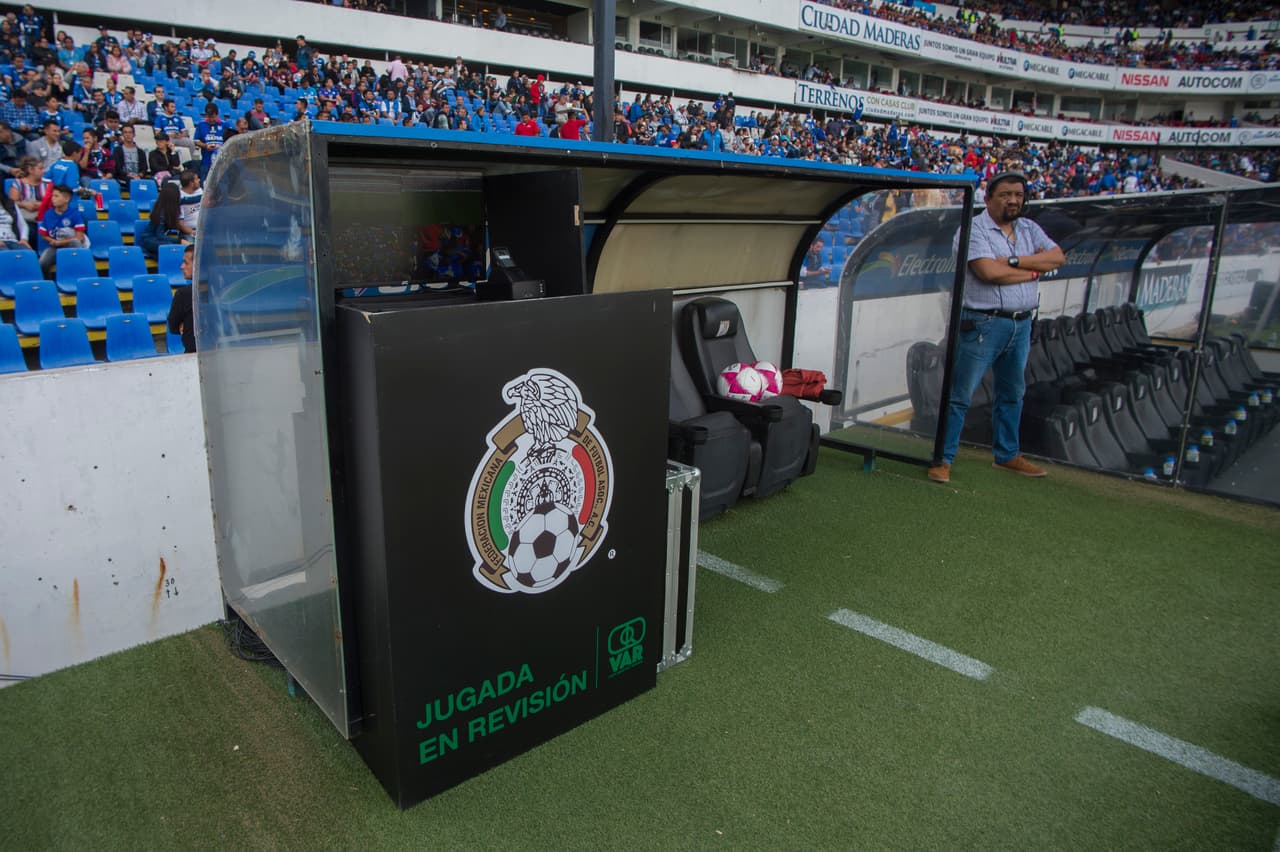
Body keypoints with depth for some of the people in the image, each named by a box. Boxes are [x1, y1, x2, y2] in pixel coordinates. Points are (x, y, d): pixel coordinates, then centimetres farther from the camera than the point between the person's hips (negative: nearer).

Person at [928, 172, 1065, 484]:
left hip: (1022, 324, 7)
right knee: (959, 395, -6)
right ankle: (943, 458, 1)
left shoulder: (1029, 229, 14)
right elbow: (989, 271, -21)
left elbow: (1057, 257, 0)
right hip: (983, 324, -7)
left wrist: (1015, 261, -13)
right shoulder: (974, 229, -7)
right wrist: (1032, 272, -7)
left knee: (1012, 394, 17)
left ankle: (1007, 455, 30)